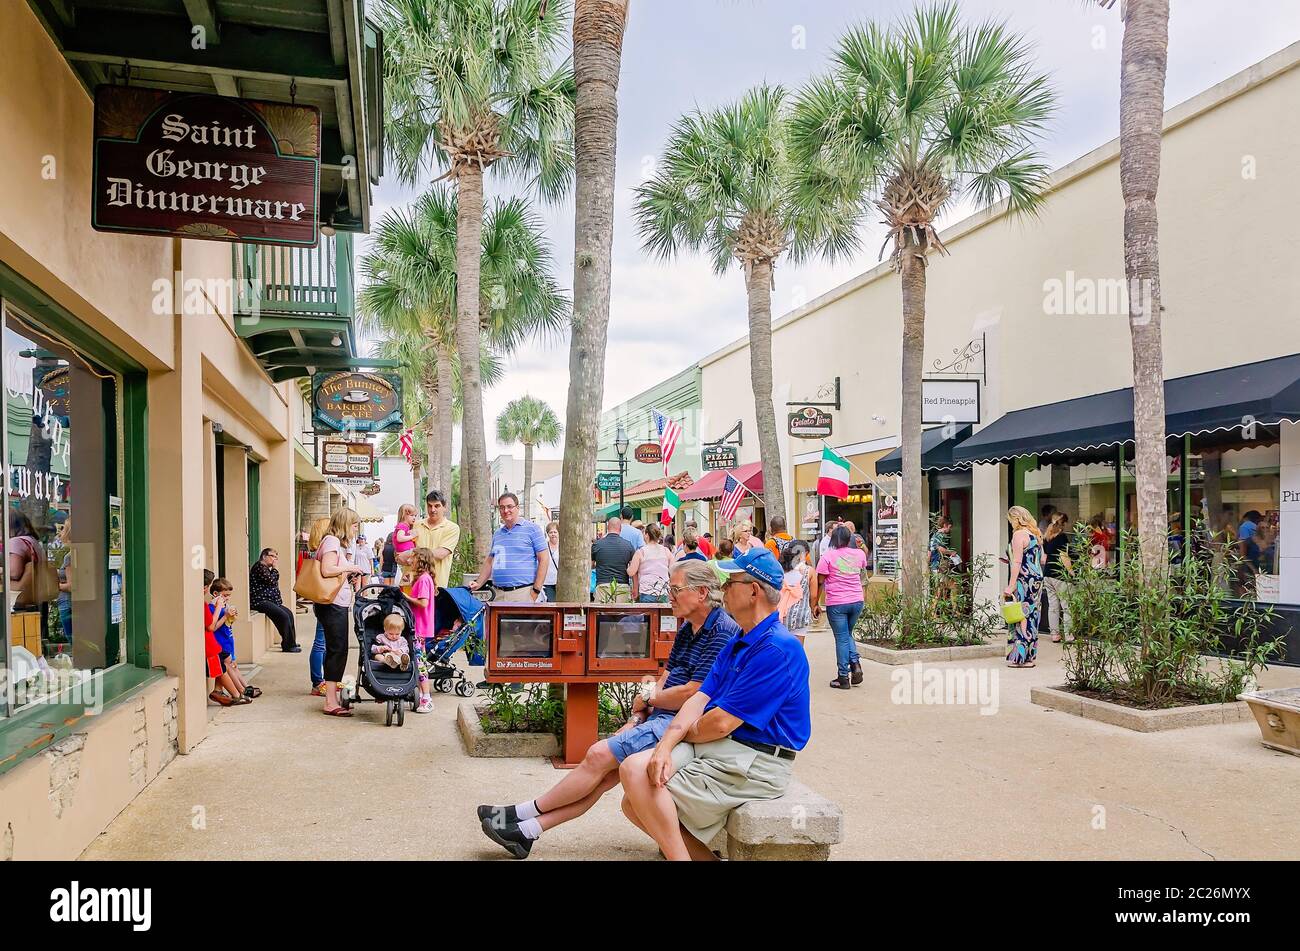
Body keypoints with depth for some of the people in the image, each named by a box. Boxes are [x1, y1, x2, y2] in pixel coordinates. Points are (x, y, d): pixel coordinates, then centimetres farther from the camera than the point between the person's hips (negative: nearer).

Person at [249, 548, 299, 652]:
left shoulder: (266, 568, 21)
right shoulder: (259, 566, -11)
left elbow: (273, 585, 25)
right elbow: (271, 581, -19)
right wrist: (275, 569, -7)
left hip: (268, 600, 11)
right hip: (259, 601, -11)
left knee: (289, 613, 4)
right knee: (283, 616, -20)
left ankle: (291, 642, 8)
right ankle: (288, 646, -13)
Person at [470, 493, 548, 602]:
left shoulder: (532, 529, 2)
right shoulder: (497, 534, 20)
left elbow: (544, 559, -3)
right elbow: (490, 562, 26)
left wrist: (536, 591, -9)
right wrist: (478, 583, 12)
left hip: (524, 593, -5)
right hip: (499, 594, 5)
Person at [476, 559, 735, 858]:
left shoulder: (722, 632, -16)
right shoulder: (687, 628, 16)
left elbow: (691, 694, -19)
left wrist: (646, 698, -4)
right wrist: (638, 715, 1)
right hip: (661, 716, 8)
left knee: (600, 755, -13)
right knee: (602, 776, -3)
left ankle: (523, 813, -1)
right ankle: (527, 829, -5)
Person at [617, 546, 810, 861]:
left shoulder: (777, 649, -19)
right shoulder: (736, 644, 15)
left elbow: (721, 723, -20)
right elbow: (700, 698, 5)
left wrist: (684, 732, 1)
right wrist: (666, 746, -12)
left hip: (752, 763, -10)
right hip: (712, 745, 10)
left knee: (637, 774, -16)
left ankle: (679, 855, -3)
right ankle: (702, 856, 6)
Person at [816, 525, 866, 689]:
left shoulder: (828, 556, -9)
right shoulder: (859, 554, 3)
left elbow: (820, 583, -8)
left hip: (836, 603, -4)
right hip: (857, 601, 4)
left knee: (842, 638, 4)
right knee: (848, 634, 22)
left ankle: (843, 677, 7)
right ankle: (855, 664, 3)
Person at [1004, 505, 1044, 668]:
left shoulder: (1019, 534, -12)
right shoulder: (1035, 535, 14)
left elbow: (1017, 561, -18)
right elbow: (1042, 560, 18)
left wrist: (1011, 585, -18)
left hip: (1024, 580, -9)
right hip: (1037, 579, 9)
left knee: (1020, 617, -3)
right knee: (1031, 617, 11)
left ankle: (1020, 657, 0)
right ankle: (1030, 655, 16)